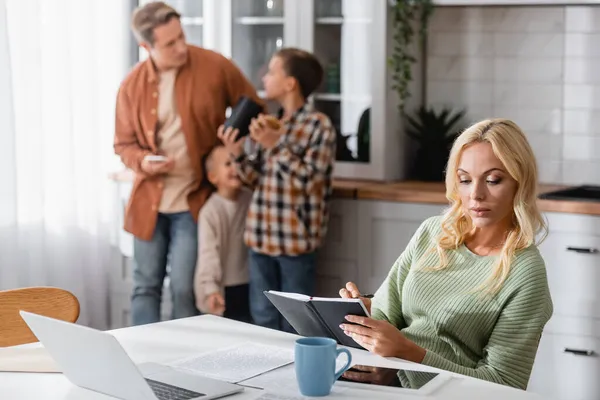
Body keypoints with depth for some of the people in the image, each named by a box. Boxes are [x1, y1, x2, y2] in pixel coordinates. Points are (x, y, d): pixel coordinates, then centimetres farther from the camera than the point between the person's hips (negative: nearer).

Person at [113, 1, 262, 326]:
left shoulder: (215, 67, -9)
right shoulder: (132, 84, -2)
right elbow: (124, 144, 7)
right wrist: (142, 161, -14)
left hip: (193, 200, -3)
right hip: (149, 201, 3)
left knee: (184, 290, -2)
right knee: (145, 287, 10)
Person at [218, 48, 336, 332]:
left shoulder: (319, 125, -10)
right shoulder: (269, 124, 9)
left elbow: (309, 180, -17)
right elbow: (256, 178, 12)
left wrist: (276, 145, -21)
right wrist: (237, 154, -6)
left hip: (295, 240, -6)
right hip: (261, 237, 6)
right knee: (263, 320, 13)